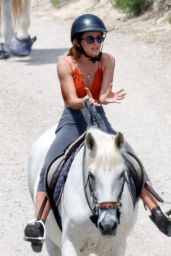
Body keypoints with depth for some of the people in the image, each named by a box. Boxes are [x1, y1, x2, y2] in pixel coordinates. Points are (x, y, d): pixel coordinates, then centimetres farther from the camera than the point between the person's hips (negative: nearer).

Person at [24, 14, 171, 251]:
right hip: (72, 122, -3)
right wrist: (86, 102, -40)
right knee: (49, 171, -24)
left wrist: (105, 98, -35)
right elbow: (72, 101, -17)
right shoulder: (66, 64, -8)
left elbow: (103, 95, -10)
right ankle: (38, 223, -28)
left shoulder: (108, 61, -1)